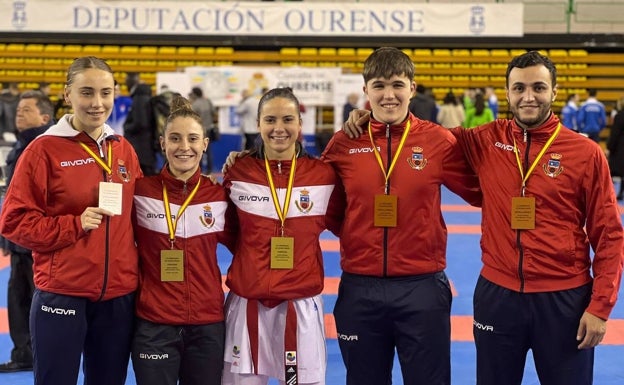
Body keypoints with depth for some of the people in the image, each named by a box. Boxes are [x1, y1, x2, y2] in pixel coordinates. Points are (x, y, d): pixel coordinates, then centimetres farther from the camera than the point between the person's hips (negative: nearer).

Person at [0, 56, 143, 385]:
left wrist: (135, 266, 4)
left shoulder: (124, 150, 7)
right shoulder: (44, 149, -7)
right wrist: (75, 225, -17)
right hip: (61, 296, -4)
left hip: (119, 297, 5)